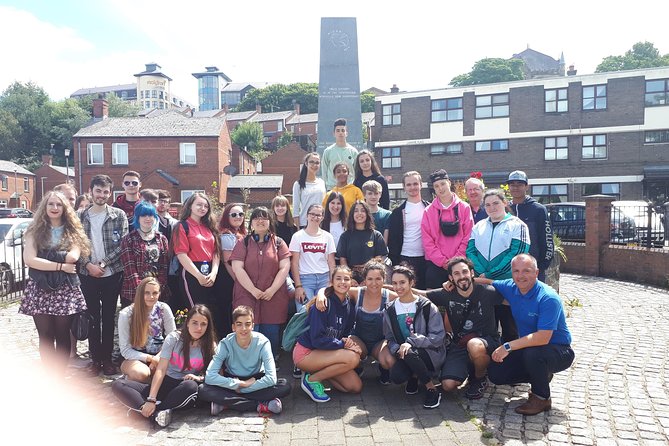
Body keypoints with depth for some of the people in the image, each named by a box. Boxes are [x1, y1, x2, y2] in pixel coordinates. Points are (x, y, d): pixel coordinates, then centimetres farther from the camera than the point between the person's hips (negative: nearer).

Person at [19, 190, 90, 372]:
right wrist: (60, 266, -12)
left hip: (65, 289, 0)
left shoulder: (72, 230, 6)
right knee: (45, 336, 6)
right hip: (40, 288, 0)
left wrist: (44, 260, -7)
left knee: (62, 335, 6)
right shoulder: (35, 231, 5)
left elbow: (73, 257, -9)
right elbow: (29, 259, -9)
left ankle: (59, 376, 17)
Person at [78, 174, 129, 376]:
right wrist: (88, 265, -10)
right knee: (93, 317, 8)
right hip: (88, 274, 1)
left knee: (109, 317, 7)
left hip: (112, 274, -1)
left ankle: (107, 357, 18)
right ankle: (95, 358, 18)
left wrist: (103, 263, -12)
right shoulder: (80, 216, 4)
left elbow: (122, 244, -5)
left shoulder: (119, 215, -1)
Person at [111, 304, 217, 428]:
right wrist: (151, 400, -21)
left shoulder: (210, 346, -3)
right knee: (118, 385, -17)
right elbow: (161, 369, -11)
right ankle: (155, 414, -35)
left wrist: (200, 378, -22)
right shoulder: (174, 338, -4)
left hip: (185, 390, -2)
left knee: (191, 386, -40)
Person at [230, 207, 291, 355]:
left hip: (274, 298, 1)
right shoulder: (243, 243, 8)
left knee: (271, 336, 3)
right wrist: (254, 291, -12)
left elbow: (285, 268, 1)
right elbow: (237, 268, -2)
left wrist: (272, 290, -10)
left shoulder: (278, 243, 10)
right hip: (247, 297, -1)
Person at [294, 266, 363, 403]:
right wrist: (344, 344, -21)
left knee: (356, 387, -3)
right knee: (353, 358, -27)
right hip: (305, 353, -7)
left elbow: (347, 333, 10)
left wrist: (348, 340, -12)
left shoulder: (349, 306, 3)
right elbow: (317, 339, -22)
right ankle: (311, 380, -9)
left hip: (324, 353, 7)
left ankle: (318, 372, 13)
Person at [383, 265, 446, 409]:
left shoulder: (427, 307, -6)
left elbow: (438, 337, -13)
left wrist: (411, 342, -24)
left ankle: (432, 389, -12)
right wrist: (397, 349, -16)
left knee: (408, 353, -35)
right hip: (404, 355, 3)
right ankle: (414, 377, 9)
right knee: (396, 377, -29)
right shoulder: (390, 311, 6)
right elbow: (390, 339, 7)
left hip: (430, 354, -3)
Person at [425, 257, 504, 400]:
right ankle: (470, 370, 17)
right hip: (459, 345, 2)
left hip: (487, 341, -2)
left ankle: (480, 378, -4)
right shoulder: (447, 295, -3)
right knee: (448, 385, -18)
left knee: (474, 345, -39)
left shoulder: (487, 292, -10)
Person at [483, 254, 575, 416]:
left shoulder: (548, 298, -27)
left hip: (558, 351, -7)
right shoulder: (511, 287, -7)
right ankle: (541, 376, 19)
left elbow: (543, 338, -34)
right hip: (529, 347, 7)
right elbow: (488, 283, 9)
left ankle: (542, 398, -8)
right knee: (495, 373, -4)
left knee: (532, 353, -38)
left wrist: (508, 346, -33)